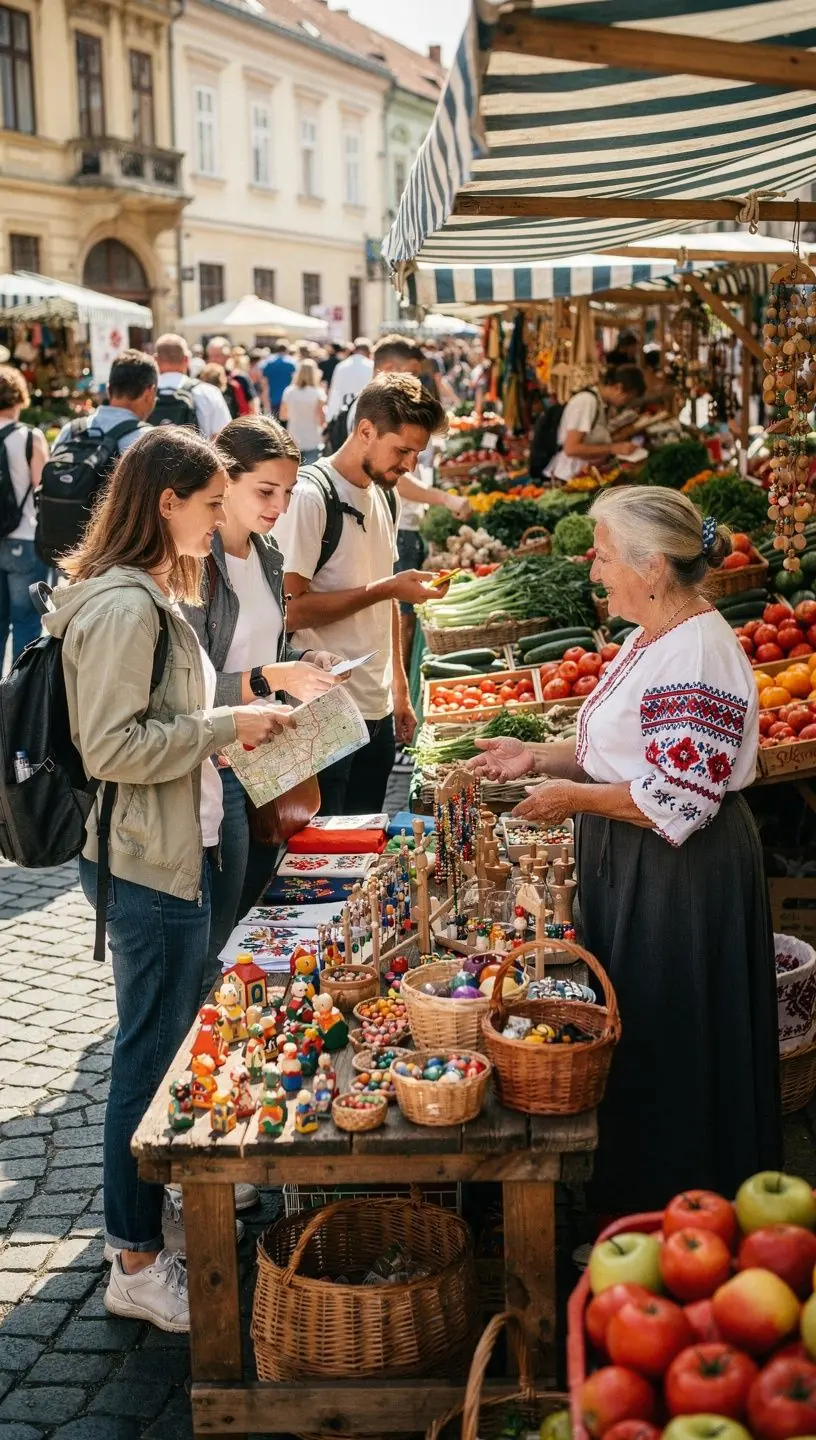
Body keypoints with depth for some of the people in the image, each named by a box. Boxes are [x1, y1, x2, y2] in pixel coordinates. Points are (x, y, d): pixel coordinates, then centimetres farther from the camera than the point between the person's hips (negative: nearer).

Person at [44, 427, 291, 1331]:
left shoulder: (147, 596, 12)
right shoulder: (124, 608, -21)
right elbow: (110, 748, -24)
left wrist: (228, 723, 9)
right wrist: (223, 728, -19)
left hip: (170, 853, 11)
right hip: (146, 864, -11)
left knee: (170, 1043, 20)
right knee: (152, 1054, 0)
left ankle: (149, 1216, 35)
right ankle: (136, 1264, 12)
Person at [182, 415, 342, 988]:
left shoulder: (267, 553, 7)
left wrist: (304, 662, 1)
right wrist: (271, 679, -30)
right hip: (216, 764, -8)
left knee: (256, 915, 19)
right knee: (215, 936, 1)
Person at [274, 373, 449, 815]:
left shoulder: (381, 496, 11)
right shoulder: (310, 496, -15)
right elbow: (291, 609, -20)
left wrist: (399, 688, 16)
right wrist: (386, 589, -20)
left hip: (378, 712, 8)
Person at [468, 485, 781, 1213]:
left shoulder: (697, 657, -24)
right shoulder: (652, 638, 9)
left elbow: (678, 799, -27)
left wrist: (575, 798, -17)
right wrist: (539, 757, 5)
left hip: (681, 880, -10)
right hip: (628, 866, 10)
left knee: (668, 1048, 4)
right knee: (633, 1032, 19)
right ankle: (632, 1193, 34)